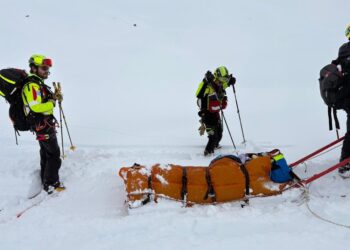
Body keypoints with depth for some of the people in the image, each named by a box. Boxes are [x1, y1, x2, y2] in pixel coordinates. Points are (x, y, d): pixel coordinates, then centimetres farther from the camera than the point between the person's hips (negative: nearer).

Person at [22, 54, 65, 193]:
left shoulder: (39, 84, 13)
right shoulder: (32, 85, -20)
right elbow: (35, 107, -31)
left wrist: (55, 97, -2)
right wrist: (52, 103, -18)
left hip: (45, 124, 10)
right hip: (43, 125, -10)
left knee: (46, 153, 19)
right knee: (54, 154, -4)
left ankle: (46, 181, 30)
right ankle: (51, 184, 4)